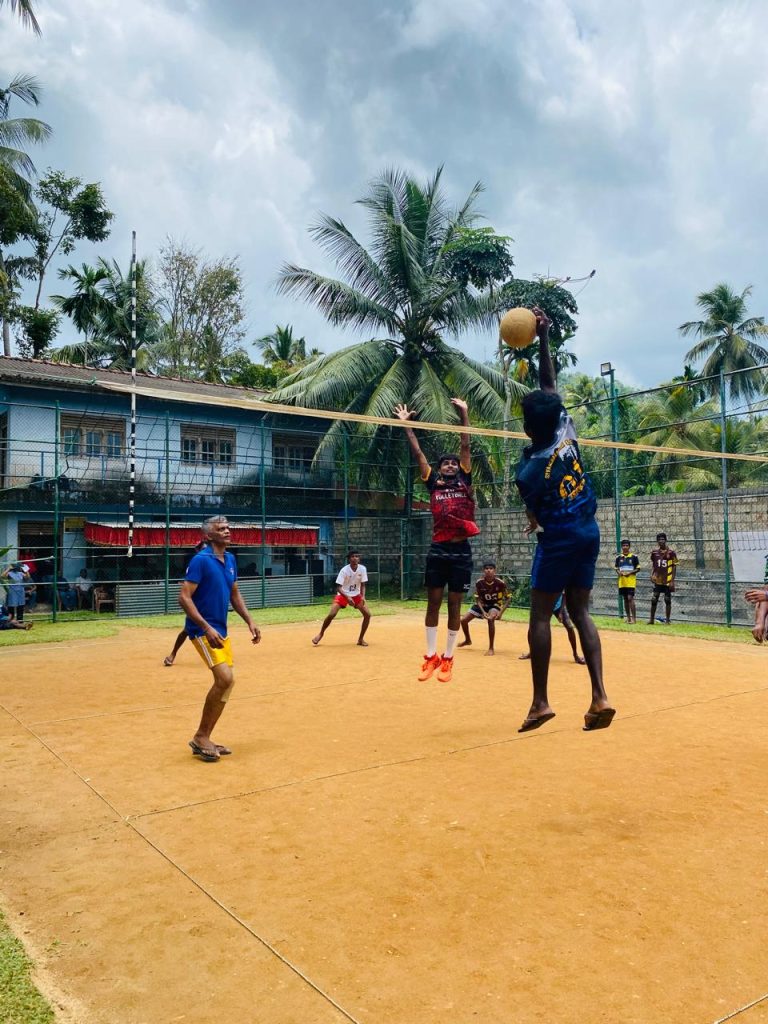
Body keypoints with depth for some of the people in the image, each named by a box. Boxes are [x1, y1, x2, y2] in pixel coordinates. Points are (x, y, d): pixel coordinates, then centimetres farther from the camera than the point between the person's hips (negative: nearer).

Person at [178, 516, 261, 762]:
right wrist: (207, 628, -26)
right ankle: (200, 737, -1)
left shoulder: (230, 560, 9)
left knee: (225, 682, 8)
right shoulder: (201, 560, -14)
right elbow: (184, 597, -19)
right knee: (225, 678, -18)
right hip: (203, 629, -9)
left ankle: (204, 739, 21)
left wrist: (249, 621, 10)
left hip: (221, 630, 9)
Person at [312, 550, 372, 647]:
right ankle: (320, 634, 6)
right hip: (343, 594, -3)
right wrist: (347, 597, -34)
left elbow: (363, 585, -3)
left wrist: (363, 597, -20)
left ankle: (361, 639, 5)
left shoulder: (362, 569, -11)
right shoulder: (344, 570, -21)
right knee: (331, 614, -19)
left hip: (356, 595, 4)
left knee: (367, 614, -10)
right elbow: (338, 588, -21)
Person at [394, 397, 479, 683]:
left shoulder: (464, 482, 9)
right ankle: (431, 657, 14)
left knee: (454, 605, 6)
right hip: (437, 550, 0)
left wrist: (464, 414, 8)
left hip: (461, 551, 0)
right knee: (433, 603, 5)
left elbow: (465, 447, 9)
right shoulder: (433, 484, 9)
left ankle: (447, 659, 16)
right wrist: (406, 424, 11)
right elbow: (418, 453, 10)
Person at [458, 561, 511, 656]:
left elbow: (508, 598, -16)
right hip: (482, 604, 3)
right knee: (463, 620, -2)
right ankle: (467, 640, 30)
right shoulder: (479, 582, -22)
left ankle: (491, 648, -23)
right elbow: (477, 599, -11)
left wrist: (501, 612, -26)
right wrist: (483, 612, -26)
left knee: (491, 619, -36)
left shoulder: (500, 583, -27)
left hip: (495, 604, -3)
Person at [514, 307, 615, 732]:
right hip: (589, 533, 7)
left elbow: (534, 516, -1)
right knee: (580, 612, 8)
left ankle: (540, 702, 3)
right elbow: (549, 385, 10)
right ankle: (599, 697, 2)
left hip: (559, 539, -7)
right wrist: (543, 337, 11)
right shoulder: (566, 429, -3)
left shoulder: (528, 469, -17)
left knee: (540, 616, 2)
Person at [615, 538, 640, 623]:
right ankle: (628, 618, 16)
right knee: (625, 599, 9)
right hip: (622, 581, 4)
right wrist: (619, 572, -8)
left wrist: (630, 573, -15)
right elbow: (616, 568, 14)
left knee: (630, 598, -12)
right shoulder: (618, 557, 8)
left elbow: (637, 568, 0)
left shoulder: (634, 557, -1)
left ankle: (634, 618, -9)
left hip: (631, 581, -4)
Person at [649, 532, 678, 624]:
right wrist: (652, 575, -1)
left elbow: (674, 567, -4)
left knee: (667, 600, 3)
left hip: (668, 581, -3)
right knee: (654, 600, 2)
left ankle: (668, 620, 12)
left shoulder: (671, 552, -6)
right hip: (657, 580, 3)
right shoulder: (654, 552, 5)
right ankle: (651, 619, 11)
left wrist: (672, 581, -9)